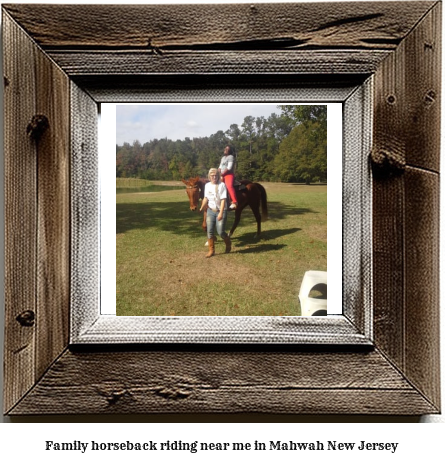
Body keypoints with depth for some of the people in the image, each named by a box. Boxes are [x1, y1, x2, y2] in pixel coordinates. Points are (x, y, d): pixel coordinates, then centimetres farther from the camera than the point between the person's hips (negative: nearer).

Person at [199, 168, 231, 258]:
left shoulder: (222, 185, -13)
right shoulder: (207, 185, 4)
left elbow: (223, 200, -17)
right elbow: (206, 198, 12)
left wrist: (221, 213, -22)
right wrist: (201, 208, 0)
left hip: (220, 211, -5)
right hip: (210, 211, 5)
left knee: (220, 232, -6)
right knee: (210, 231, 2)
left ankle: (228, 244, 24)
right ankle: (211, 250, 15)